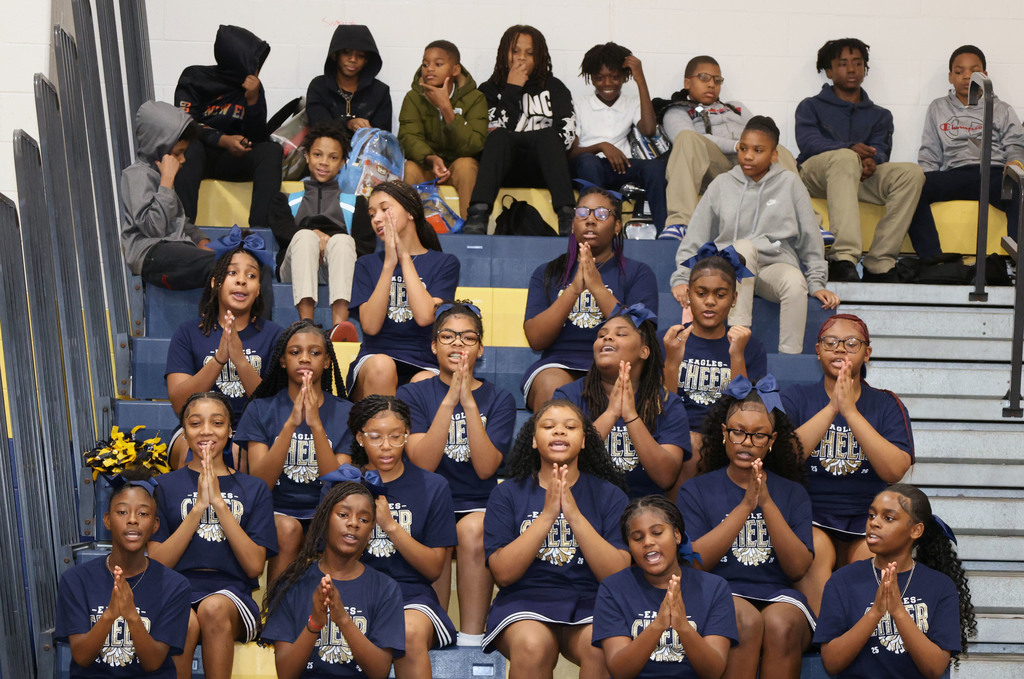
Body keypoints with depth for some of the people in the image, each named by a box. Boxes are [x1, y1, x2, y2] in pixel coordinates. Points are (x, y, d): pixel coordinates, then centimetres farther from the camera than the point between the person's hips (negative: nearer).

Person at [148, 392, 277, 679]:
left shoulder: (254, 489, 13)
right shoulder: (165, 485, 13)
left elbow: (254, 566, 0)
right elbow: (157, 563, 1)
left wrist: (218, 502, -5)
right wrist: (199, 507, -8)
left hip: (232, 594, 0)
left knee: (214, 608, -35)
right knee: (186, 621, -36)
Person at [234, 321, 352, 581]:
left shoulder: (345, 412, 5)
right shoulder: (261, 409, 4)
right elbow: (259, 484, -9)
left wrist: (316, 424, -19)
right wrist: (291, 423, -19)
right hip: (275, 513, 0)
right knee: (288, 528, -32)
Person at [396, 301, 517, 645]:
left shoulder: (499, 399, 7)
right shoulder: (412, 394, 6)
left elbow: (486, 468, -9)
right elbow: (422, 463, -10)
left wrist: (469, 402, -18)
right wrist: (449, 401, -19)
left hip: (479, 506, 0)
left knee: (473, 529, -33)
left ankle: (471, 640, -23)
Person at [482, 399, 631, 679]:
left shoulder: (609, 495, 8)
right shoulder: (507, 494, 7)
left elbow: (619, 575, -4)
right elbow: (503, 573, -4)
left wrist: (574, 515, -14)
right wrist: (548, 515, -13)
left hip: (590, 603, 1)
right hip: (525, 600, 0)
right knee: (532, 645, -35)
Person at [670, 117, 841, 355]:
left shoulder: (789, 183, 9)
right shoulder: (722, 184, 11)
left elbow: (810, 238, 10)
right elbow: (694, 239, 10)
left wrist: (816, 283, 5)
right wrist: (681, 279, 0)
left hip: (777, 265, 0)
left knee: (795, 282, -36)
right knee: (744, 246, -35)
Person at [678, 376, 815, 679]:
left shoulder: (793, 493, 15)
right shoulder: (696, 490, 11)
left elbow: (798, 568, 1)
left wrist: (766, 503, -10)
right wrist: (745, 506, -11)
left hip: (779, 597, 1)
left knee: (780, 624, -33)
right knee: (745, 620, -34)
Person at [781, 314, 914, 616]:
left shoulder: (887, 405, 12)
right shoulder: (796, 398, 10)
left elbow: (895, 470, -7)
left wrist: (850, 410, -12)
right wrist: (831, 407, -13)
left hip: (867, 519, 1)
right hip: (809, 517, -1)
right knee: (816, 550, -32)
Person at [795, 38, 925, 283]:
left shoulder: (879, 115, 29)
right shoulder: (811, 107, 21)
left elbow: (880, 150, 8)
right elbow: (808, 141, -2)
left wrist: (872, 160, -19)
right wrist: (851, 149, -21)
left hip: (860, 176, 3)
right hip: (815, 172, -3)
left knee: (911, 173, -25)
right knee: (845, 158, -39)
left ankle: (879, 265, -34)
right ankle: (843, 259, -55)